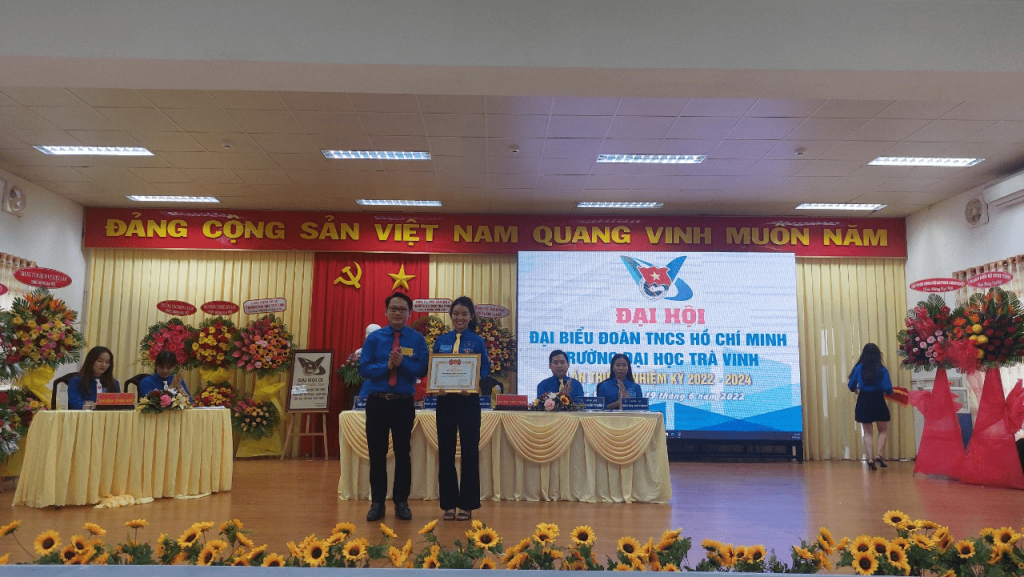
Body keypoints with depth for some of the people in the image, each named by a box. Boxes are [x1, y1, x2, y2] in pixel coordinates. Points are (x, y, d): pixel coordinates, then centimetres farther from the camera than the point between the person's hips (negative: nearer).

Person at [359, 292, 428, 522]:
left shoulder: (418, 340, 1)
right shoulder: (374, 338, 2)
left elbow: (422, 370, -7)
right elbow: (364, 369, -4)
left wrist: (402, 363, -22)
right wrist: (387, 366, -18)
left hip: (404, 403, -1)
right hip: (377, 402, 1)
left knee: (403, 453, 6)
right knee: (376, 453, 7)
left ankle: (401, 502, 17)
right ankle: (377, 502, 18)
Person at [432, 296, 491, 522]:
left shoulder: (477, 342, 2)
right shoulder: (441, 341, 8)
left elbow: (485, 369, -3)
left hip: (468, 400, -2)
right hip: (445, 399, 2)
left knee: (470, 450, 2)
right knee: (445, 450, 6)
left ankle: (467, 505, 12)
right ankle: (449, 503, 16)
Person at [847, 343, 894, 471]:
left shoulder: (859, 368, -3)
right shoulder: (882, 369, -8)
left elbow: (851, 386, 1)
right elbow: (888, 389, -12)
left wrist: (856, 390, 24)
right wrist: (887, 392, 12)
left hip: (863, 402, 1)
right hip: (878, 402, -1)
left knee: (867, 432, 12)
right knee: (883, 430, 17)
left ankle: (870, 458, 0)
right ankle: (878, 455, 1)